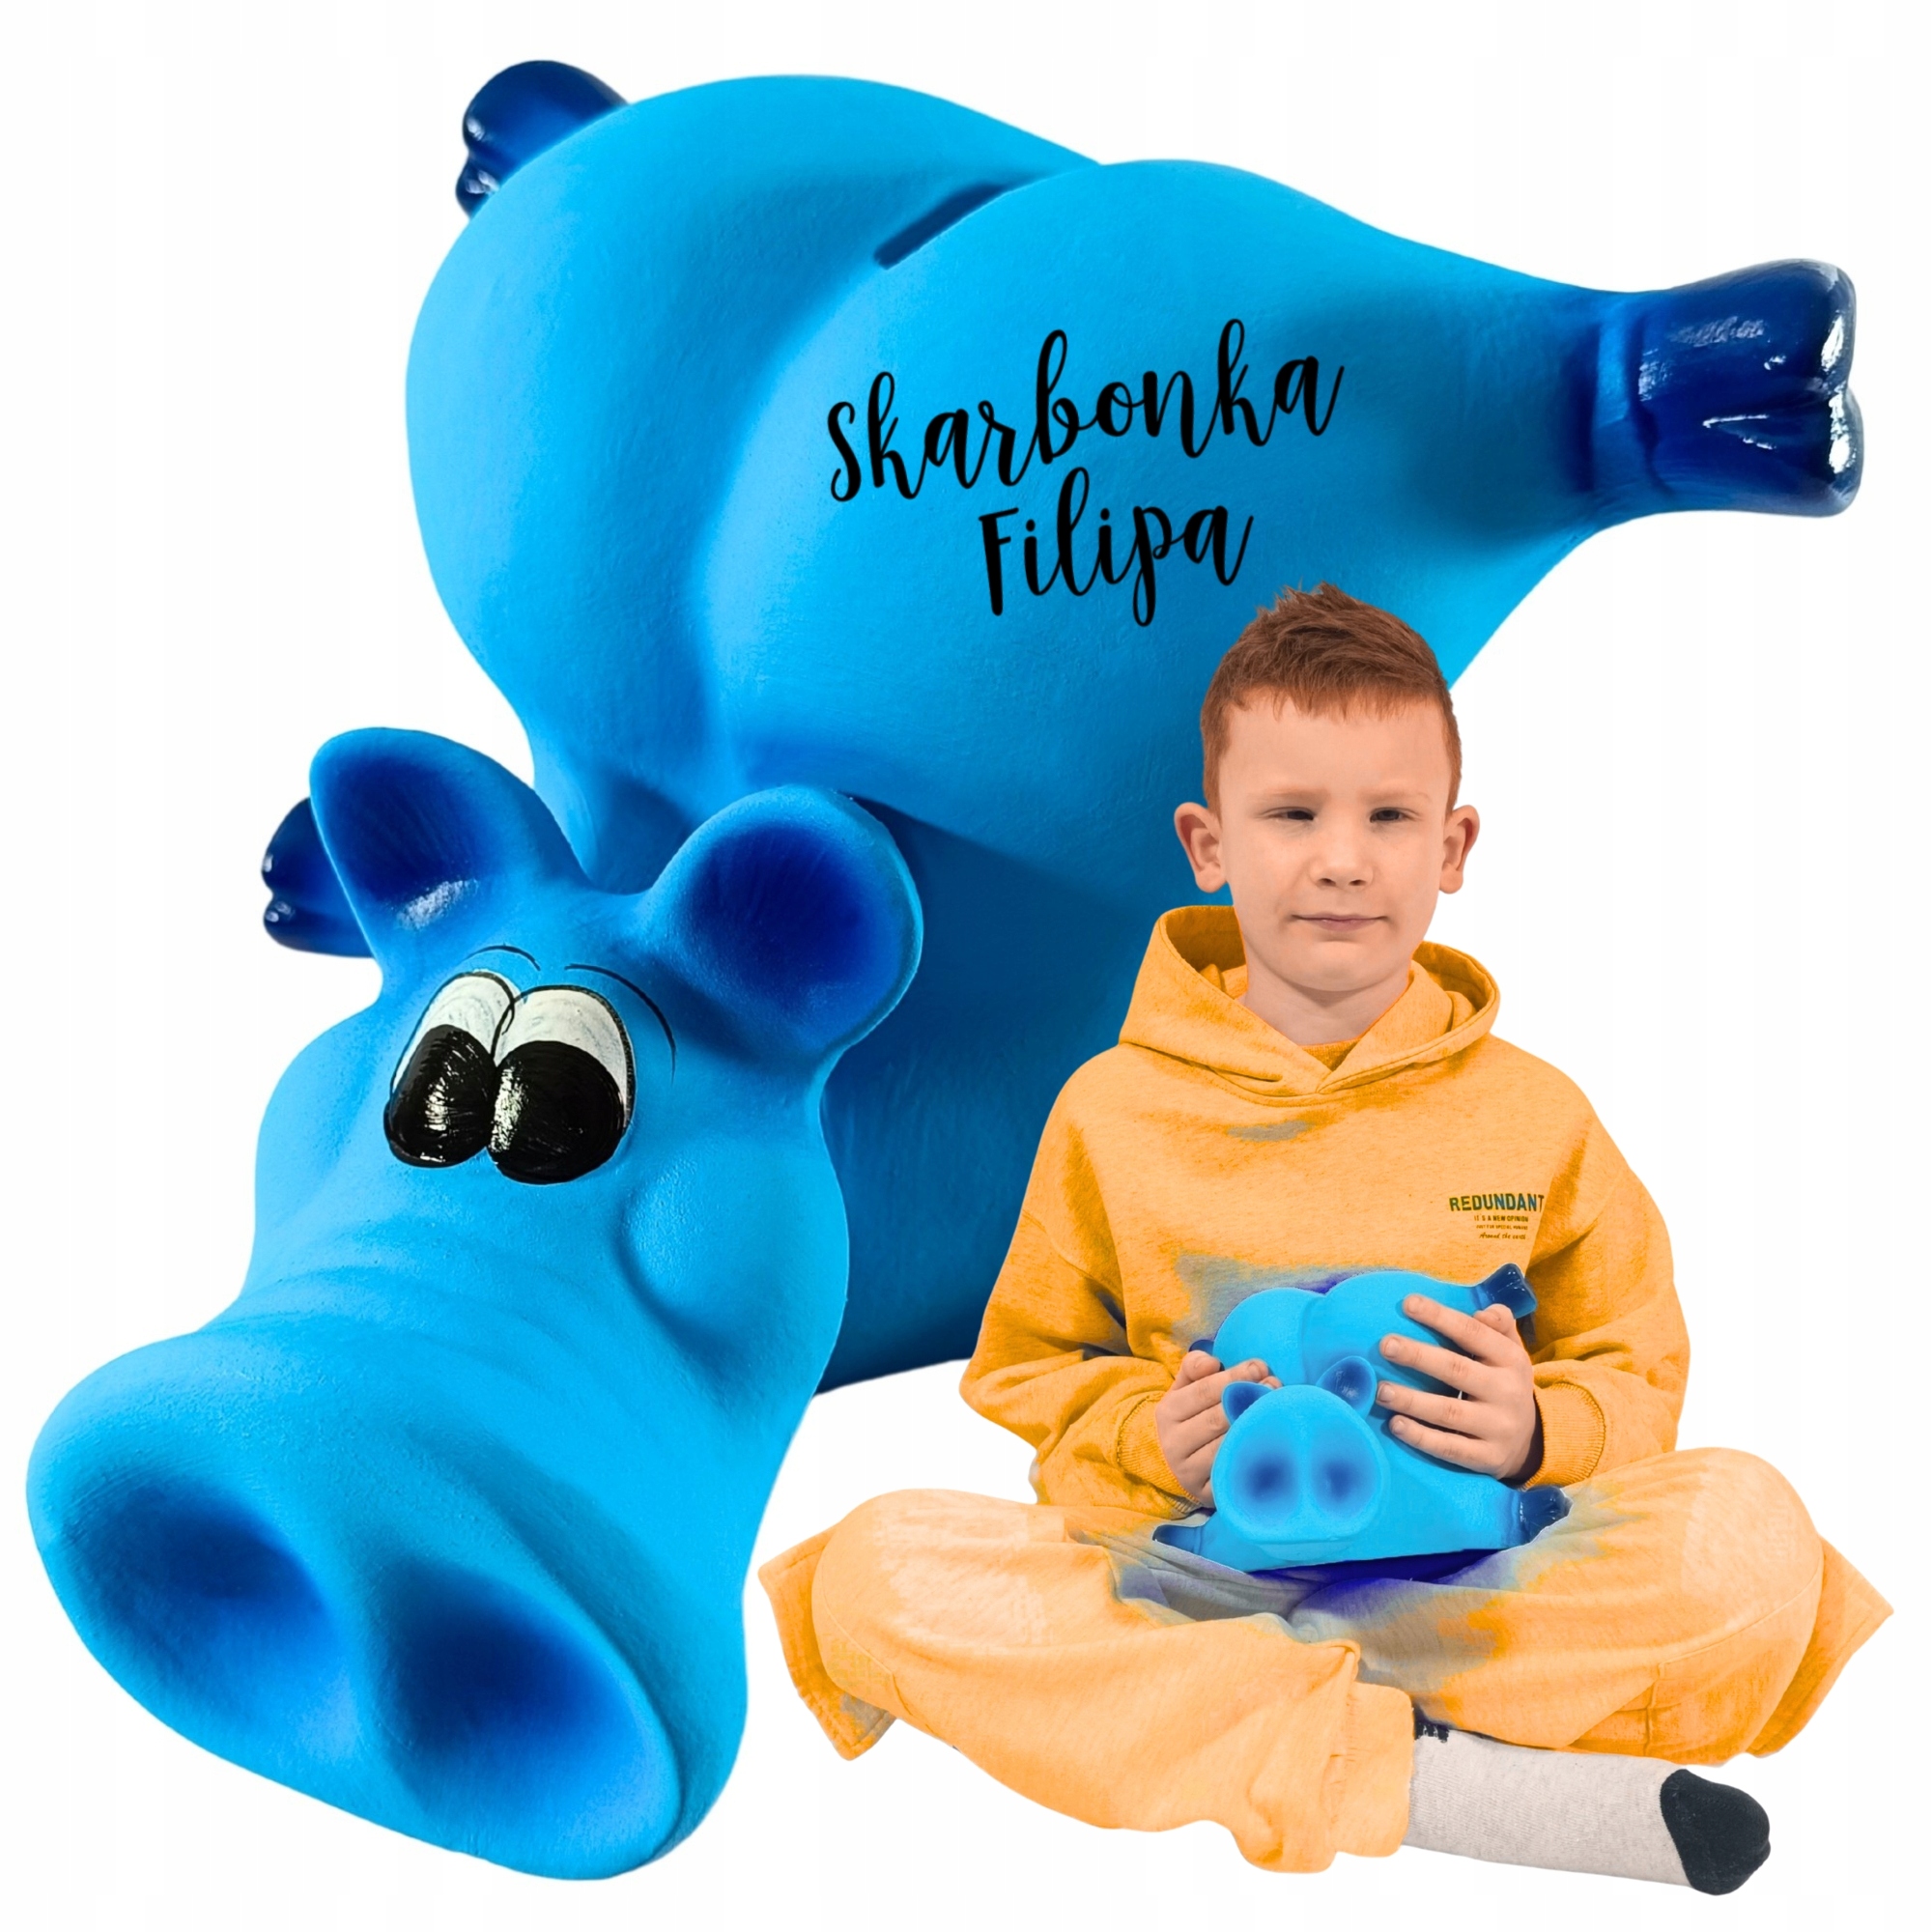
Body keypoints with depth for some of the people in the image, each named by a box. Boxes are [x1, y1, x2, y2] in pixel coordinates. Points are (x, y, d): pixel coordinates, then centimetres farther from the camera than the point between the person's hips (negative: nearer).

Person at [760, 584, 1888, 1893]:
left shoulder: (1536, 1115, 7)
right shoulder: (1113, 1110, 5)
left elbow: (1638, 1371, 12)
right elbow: (1027, 1369, 11)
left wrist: (1537, 1430, -11)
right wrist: (1147, 1435, -9)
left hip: (1463, 1573, 1)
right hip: (1181, 1567, 0)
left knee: (1747, 1526, -27)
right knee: (878, 1568, -28)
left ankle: (1177, 1713, -25)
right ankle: (1433, 1778, -30)